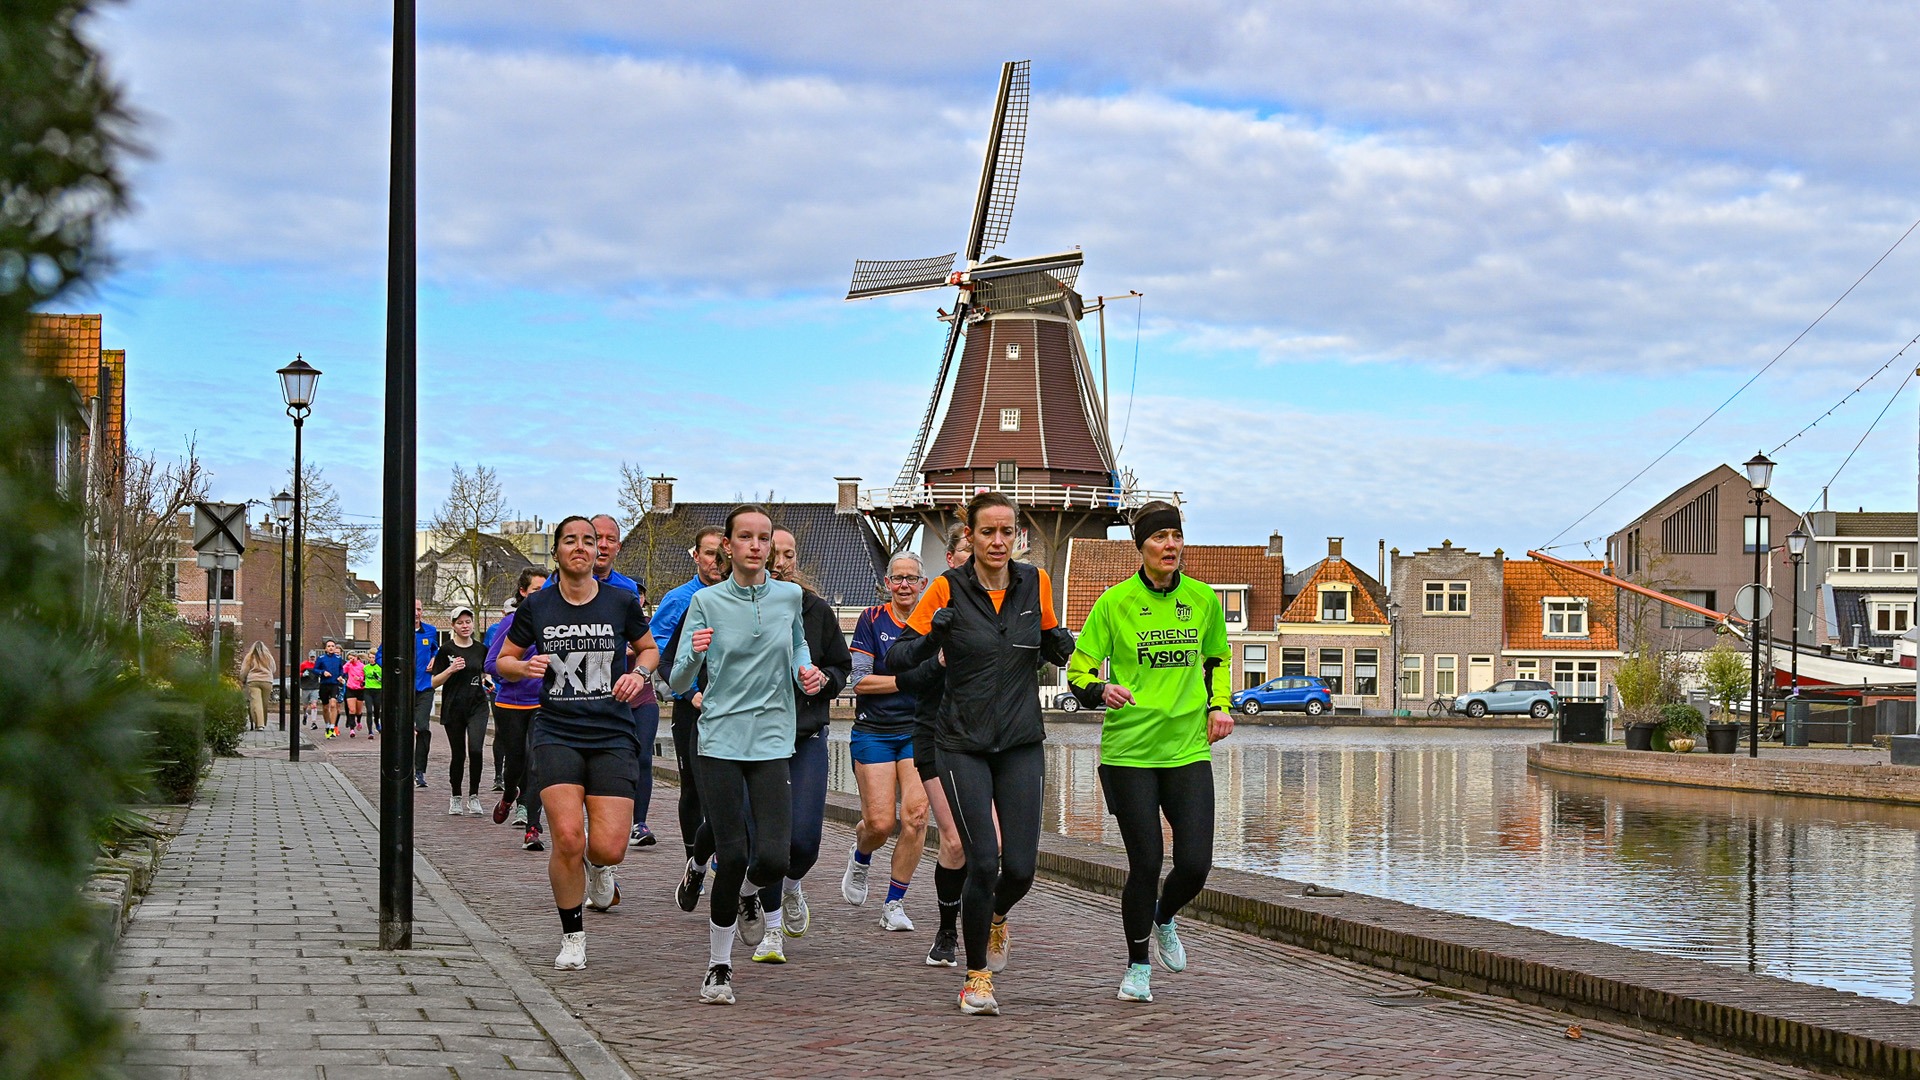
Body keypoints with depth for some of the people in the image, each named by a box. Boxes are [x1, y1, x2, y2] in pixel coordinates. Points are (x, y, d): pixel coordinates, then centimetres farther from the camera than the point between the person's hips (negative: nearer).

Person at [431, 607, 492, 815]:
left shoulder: (481, 649, 7)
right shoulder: (446, 650, -2)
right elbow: (435, 681, -3)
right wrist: (451, 669, -17)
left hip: (477, 706, 1)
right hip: (453, 708, -1)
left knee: (476, 750, -16)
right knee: (458, 755, 4)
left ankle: (473, 796, -4)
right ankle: (455, 797, 22)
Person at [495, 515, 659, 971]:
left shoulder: (621, 602, 2)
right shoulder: (536, 606, 3)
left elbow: (649, 649, 18)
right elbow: (503, 661, 13)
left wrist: (639, 672, -3)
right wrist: (525, 666, -9)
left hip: (613, 736, 0)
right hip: (556, 733, 0)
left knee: (609, 848, -11)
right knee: (567, 839, -16)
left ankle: (598, 866, 31)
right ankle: (572, 937, 6)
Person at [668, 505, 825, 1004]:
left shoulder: (789, 596, 4)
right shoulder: (706, 602, -1)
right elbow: (679, 683, -1)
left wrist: (805, 670, 5)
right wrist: (695, 654, -22)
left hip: (772, 742, 2)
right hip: (719, 742, -1)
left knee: (773, 859, -12)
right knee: (732, 857, -7)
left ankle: (747, 895, 27)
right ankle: (719, 966, 12)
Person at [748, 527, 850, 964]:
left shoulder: (817, 610, 3)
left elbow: (842, 665, 16)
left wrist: (824, 680, -5)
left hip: (806, 735, 1)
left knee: (804, 838, -8)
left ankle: (792, 886, 28)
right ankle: (772, 929, 16)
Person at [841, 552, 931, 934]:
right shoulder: (872, 620, -2)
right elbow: (860, 681, -7)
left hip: (919, 732, 2)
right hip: (874, 732, -2)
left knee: (915, 816, -13)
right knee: (880, 823, -7)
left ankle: (894, 904, 1)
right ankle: (860, 857, 31)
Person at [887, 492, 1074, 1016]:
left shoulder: (1036, 583, 2)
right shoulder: (948, 589, -7)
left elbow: (1051, 647, 17)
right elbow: (897, 656, -6)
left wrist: (1063, 645, -7)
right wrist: (932, 635, -26)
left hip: (1022, 743, 3)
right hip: (963, 744, -3)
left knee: (1020, 866, -4)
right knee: (984, 860, -12)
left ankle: (997, 918, 33)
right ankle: (976, 977, 6)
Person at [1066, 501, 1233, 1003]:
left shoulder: (1203, 599, 6)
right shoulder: (1114, 602, -4)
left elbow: (1217, 659, 23)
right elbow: (1079, 670, -2)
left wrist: (1219, 706, 7)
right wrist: (1103, 691, -23)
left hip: (1189, 749, 3)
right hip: (1129, 750, -3)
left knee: (1195, 863, -6)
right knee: (1145, 864, -4)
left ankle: (1164, 921, 30)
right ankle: (1137, 966, 19)